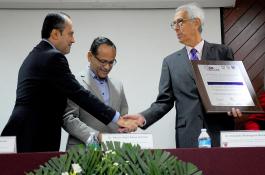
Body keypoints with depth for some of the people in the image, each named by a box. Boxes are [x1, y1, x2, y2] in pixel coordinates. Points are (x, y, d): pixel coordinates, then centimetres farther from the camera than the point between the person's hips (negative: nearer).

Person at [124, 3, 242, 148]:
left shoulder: (222, 52, 8)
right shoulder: (170, 61, 11)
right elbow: (164, 101, 6)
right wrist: (143, 118, -12)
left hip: (220, 132, -1)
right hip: (188, 136, 1)